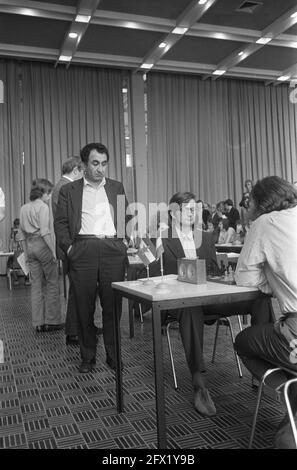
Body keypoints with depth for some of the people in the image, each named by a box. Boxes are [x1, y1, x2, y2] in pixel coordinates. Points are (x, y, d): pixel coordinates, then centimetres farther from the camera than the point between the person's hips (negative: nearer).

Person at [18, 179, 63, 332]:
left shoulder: (24, 208, 13)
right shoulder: (43, 207, -9)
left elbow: (21, 234, 14)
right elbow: (45, 231, -17)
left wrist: (26, 253, 18)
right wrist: (53, 250, -15)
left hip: (30, 246, 7)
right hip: (42, 245, -7)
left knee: (37, 284, 10)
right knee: (52, 283, 3)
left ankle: (38, 322, 13)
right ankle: (52, 321, 7)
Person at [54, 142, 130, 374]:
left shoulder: (117, 187, 17)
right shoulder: (69, 190, 11)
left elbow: (127, 217, 19)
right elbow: (60, 222, 8)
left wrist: (126, 240, 6)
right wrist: (68, 246, -5)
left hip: (113, 250, 1)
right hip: (82, 251, -1)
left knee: (113, 306, 4)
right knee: (84, 308, 5)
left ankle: (114, 355, 17)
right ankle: (88, 357, 19)